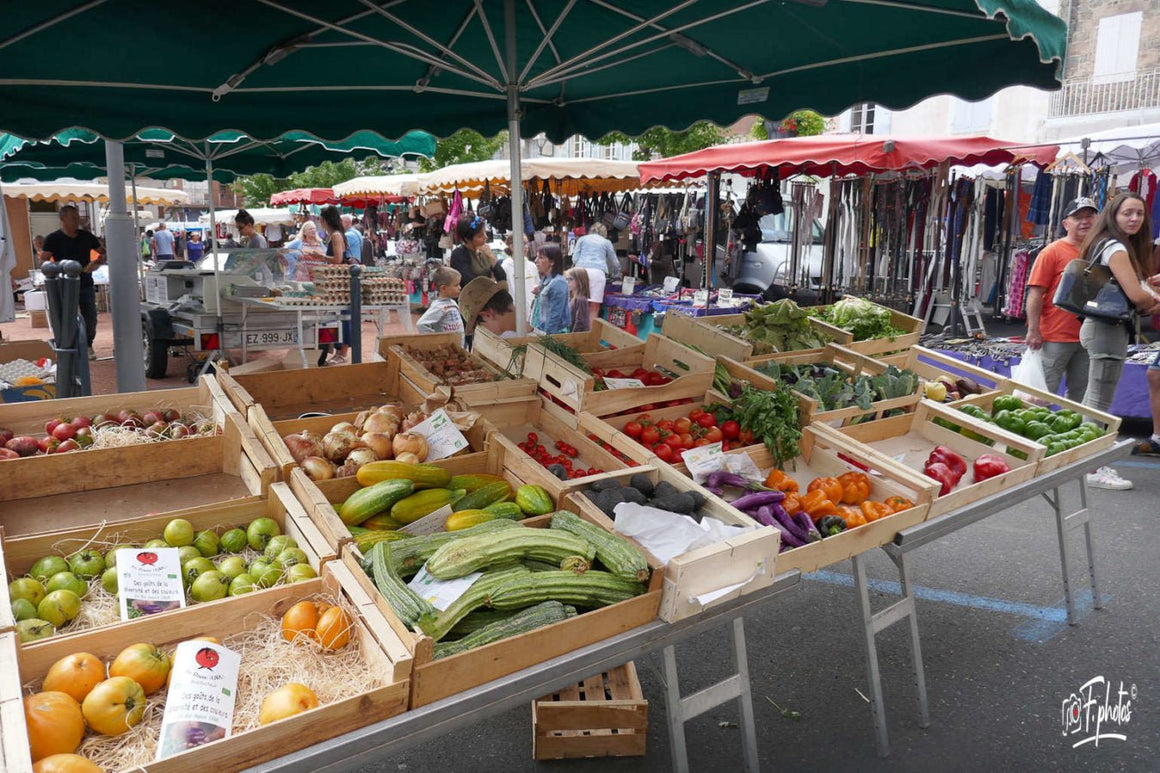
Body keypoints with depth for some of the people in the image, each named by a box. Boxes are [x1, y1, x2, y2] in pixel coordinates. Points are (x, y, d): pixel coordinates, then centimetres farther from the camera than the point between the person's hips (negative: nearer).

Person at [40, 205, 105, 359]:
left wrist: (100, 259, -7)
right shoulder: (53, 239, -3)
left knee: (90, 318, 5)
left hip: (86, 284, 3)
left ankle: (88, 346, 22)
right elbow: (43, 261, -7)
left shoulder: (86, 236, 7)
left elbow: (103, 252, 15)